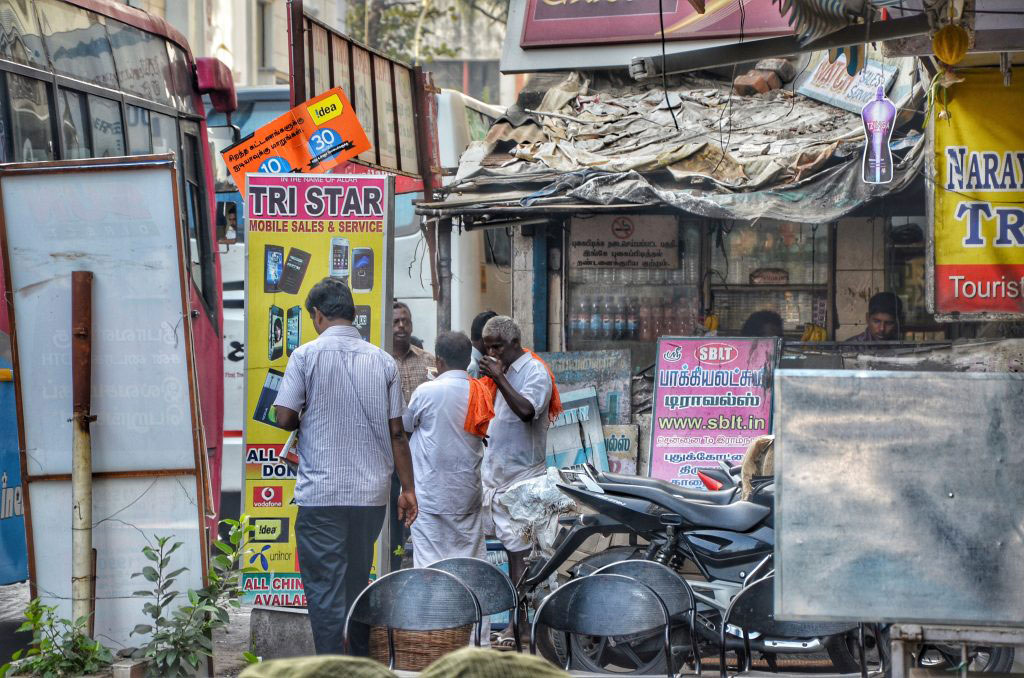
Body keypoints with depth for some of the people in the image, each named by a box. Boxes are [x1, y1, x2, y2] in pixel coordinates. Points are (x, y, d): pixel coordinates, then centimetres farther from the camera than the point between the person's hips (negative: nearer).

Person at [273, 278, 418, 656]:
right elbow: (397, 432, 6)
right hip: (372, 493, 4)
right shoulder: (383, 361, 6)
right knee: (358, 585, 17)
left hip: (322, 493, -4)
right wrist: (407, 489, 11)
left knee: (325, 589, -1)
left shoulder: (307, 355, -5)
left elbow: (285, 419, -7)